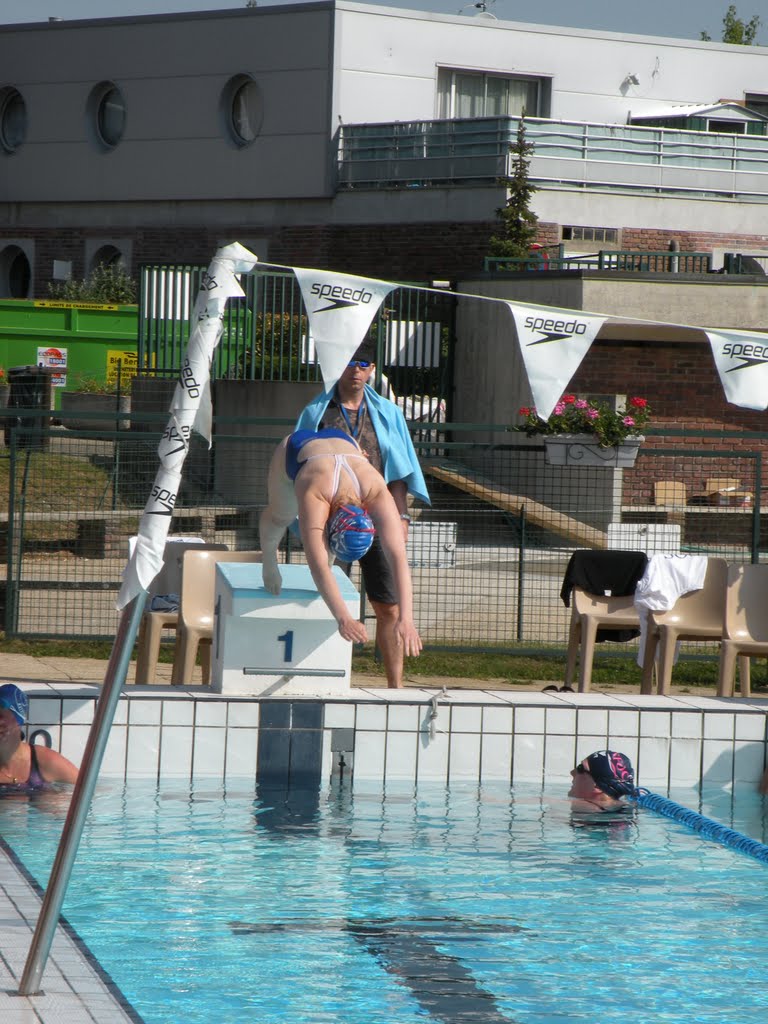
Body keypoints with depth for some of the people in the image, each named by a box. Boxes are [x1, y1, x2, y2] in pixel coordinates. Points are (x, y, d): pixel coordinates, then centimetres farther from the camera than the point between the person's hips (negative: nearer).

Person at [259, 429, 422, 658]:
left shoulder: (378, 494, -42)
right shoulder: (314, 495, -49)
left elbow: (398, 558, -47)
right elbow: (317, 566, -56)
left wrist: (405, 619, -57)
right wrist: (343, 618, -66)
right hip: (295, 449, -2)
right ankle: (268, 557, 48)